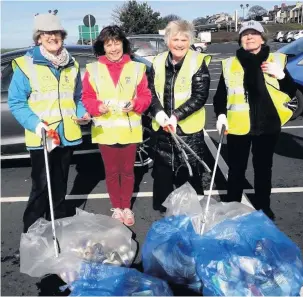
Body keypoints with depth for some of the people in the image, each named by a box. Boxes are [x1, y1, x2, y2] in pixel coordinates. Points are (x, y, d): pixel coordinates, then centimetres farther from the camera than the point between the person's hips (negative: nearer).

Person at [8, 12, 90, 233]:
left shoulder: (72, 65, 11)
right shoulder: (26, 64, -6)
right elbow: (16, 101, -7)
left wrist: (82, 113, -2)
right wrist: (35, 123, -21)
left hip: (67, 135, 5)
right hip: (40, 137, -5)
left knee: (60, 186, 16)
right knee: (41, 187, -4)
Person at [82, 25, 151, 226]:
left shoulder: (136, 68, 1)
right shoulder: (93, 70, 0)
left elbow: (145, 95, 2)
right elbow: (87, 98, 2)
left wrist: (135, 104, -17)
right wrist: (97, 107, -18)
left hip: (129, 130, 0)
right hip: (105, 131, 0)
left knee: (128, 170, 12)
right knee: (111, 171, 12)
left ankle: (127, 207, 30)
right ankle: (116, 208, 29)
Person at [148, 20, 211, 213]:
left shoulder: (198, 62, -7)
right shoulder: (159, 62, 6)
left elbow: (200, 97, -14)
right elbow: (151, 92, 2)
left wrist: (176, 116, -23)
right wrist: (159, 113, -17)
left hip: (189, 129, -4)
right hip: (162, 128, 4)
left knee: (189, 175, 4)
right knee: (162, 171, 16)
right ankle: (162, 209, 33)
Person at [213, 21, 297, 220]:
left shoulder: (277, 60, 4)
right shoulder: (230, 64, 4)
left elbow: (291, 92, 4)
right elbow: (220, 95, 5)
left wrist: (281, 75, -13)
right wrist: (221, 114, -12)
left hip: (267, 126, 1)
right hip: (238, 127, 0)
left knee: (263, 168, 14)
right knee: (237, 169, 9)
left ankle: (263, 207, 30)